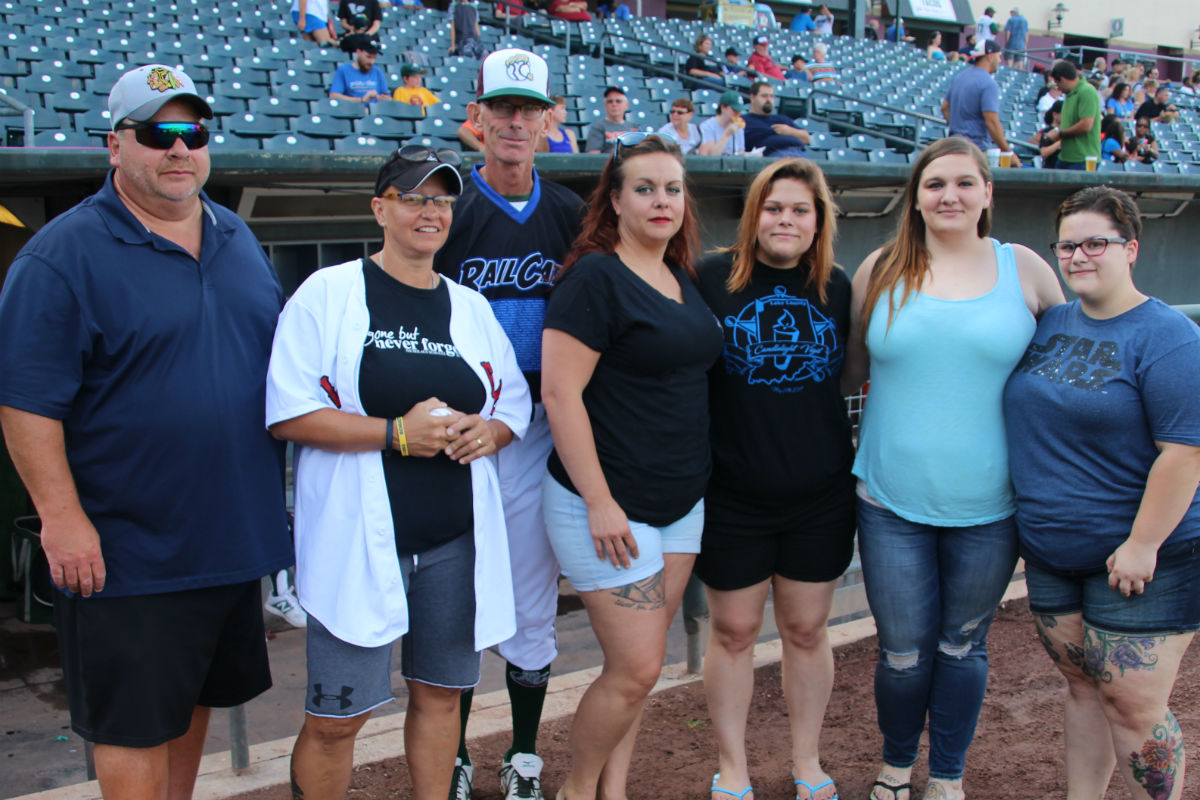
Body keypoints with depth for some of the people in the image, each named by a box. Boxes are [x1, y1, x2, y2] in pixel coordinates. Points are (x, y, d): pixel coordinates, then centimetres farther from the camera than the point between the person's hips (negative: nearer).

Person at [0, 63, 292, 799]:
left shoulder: (238, 239, 9)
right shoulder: (63, 255, -12)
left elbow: (285, 355, 18)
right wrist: (61, 516, -19)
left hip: (234, 535, 7)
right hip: (127, 547, -6)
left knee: (196, 697, 20)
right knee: (136, 724, 4)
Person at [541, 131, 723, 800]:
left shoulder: (684, 280, 11)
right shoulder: (595, 278, -13)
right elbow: (560, 394, -18)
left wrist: (696, 477, 16)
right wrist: (600, 502, -20)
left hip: (683, 503, 8)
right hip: (611, 506, -8)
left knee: (641, 664, 13)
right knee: (637, 670, -4)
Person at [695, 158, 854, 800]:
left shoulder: (837, 288, 3)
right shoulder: (714, 278, -6)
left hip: (820, 497, 2)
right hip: (733, 495, -2)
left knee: (807, 630, 14)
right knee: (734, 631, 10)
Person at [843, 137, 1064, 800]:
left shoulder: (1024, 269, 1)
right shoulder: (881, 270, 1)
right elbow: (849, 367, 13)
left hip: (988, 506, 0)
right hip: (893, 502, 0)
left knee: (964, 646, 13)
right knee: (904, 653, 6)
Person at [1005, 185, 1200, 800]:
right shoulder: (1051, 324, 8)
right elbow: (1029, 419, 18)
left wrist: (1142, 544, -20)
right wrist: (1033, 523, 12)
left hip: (1135, 559, -6)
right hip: (1051, 552, 6)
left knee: (1134, 706, -2)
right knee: (1082, 685, 16)